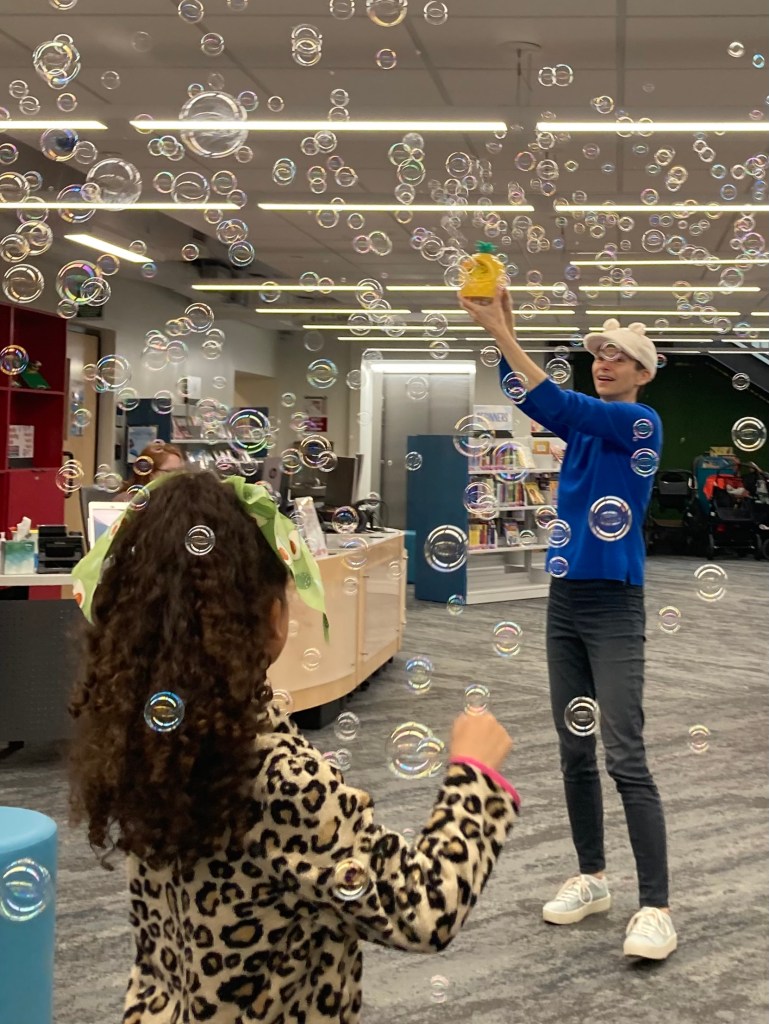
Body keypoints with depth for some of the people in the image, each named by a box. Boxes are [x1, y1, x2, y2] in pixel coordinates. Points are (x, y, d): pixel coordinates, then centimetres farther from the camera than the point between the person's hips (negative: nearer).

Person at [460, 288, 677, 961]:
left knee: (625, 758, -10)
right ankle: (591, 878, 24)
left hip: (614, 608, -7)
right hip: (564, 602, 7)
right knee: (575, 752, 11)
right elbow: (527, 396, -4)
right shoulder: (582, 426, 12)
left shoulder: (643, 424, -8)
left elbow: (559, 405, -22)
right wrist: (501, 328, -20)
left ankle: (656, 907, -4)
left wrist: (501, 331, -26)